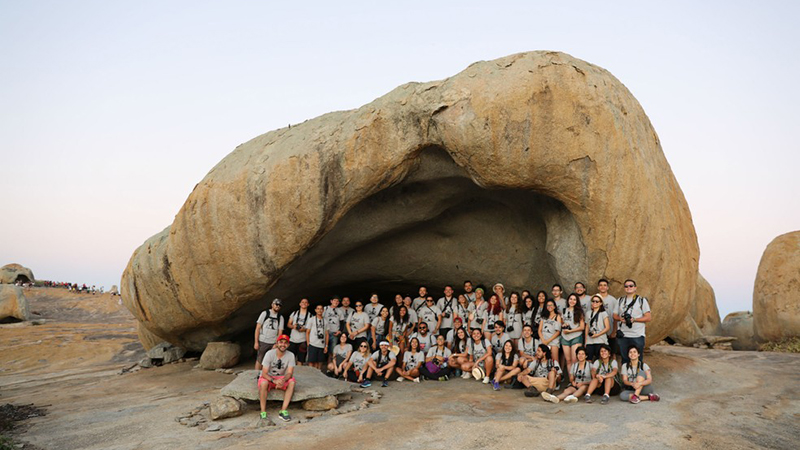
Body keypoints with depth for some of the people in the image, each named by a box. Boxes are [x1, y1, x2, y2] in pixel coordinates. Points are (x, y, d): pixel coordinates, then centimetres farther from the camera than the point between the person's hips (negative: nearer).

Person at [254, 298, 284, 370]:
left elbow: (280, 332, 6)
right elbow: (258, 328, 1)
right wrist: (256, 342, -6)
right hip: (263, 342, -2)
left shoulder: (280, 317, 9)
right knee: (259, 360, -2)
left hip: (273, 343, 2)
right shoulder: (265, 313, 2)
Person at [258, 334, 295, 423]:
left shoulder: (290, 355, -10)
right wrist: (274, 381, -37)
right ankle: (263, 412, -28)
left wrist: (283, 380, -38)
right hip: (268, 377, -2)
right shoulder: (270, 353, -17)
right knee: (263, 383, -36)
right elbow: (264, 373, -19)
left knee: (292, 381, -27)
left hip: (281, 378, 2)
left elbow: (290, 373, -16)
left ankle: (283, 411, -27)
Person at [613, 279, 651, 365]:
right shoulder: (620, 300, 14)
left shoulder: (642, 300, 2)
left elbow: (648, 318, -4)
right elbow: (615, 315, 16)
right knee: (624, 359, 8)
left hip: (637, 336, -3)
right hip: (622, 335, 3)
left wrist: (634, 319, -17)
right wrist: (620, 318, -7)